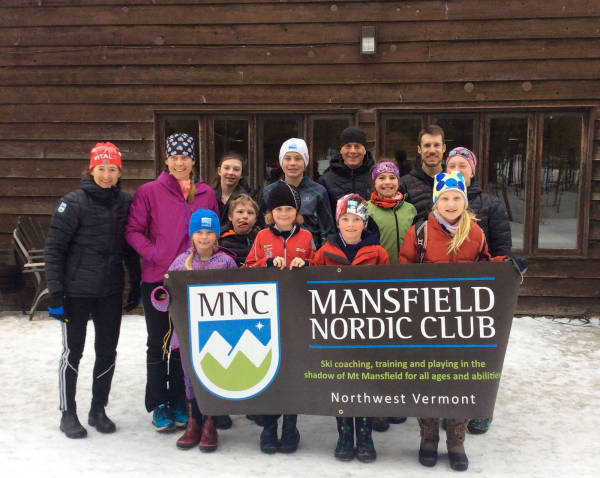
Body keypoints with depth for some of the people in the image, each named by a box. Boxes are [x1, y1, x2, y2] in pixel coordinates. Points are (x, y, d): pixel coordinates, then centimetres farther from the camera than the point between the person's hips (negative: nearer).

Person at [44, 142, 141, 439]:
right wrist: (55, 292, -14)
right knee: (73, 352, 7)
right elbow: (53, 249, -10)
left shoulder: (125, 203, 2)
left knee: (107, 351, 10)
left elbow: (130, 247, 11)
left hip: (111, 292, 4)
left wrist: (136, 285, 9)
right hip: (76, 291, -4)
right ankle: (68, 414, 23)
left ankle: (98, 409, 27)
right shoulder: (73, 203, -11)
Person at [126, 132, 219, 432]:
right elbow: (133, 231, -4)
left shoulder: (206, 194, 6)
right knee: (158, 343, 7)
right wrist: (156, 255, -14)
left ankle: (180, 403, 23)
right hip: (157, 279, -2)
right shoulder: (149, 192, -3)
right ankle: (159, 405, 19)